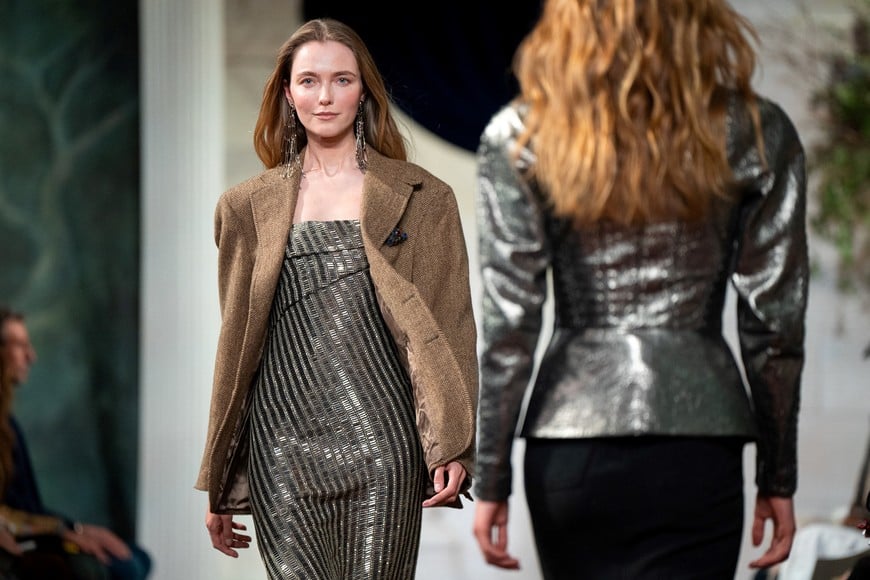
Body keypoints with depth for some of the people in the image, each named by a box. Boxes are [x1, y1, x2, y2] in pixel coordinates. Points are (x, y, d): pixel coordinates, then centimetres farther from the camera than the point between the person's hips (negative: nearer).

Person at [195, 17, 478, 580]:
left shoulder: (422, 197, 8)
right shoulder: (249, 206, 13)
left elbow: (450, 327, 4)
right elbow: (236, 342, 16)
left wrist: (452, 447, -10)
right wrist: (219, 489, 15)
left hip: (380, 443, -1)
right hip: (281, 444, 2)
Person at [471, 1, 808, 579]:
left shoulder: (519, 137, 0)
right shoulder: (757, 134, 1)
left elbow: (509, 325, -2)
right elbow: (774, 321, 2)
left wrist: (491, 480, 4)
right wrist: (778, 477, 10)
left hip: (568, 447, 1)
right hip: (695, 434, -1)